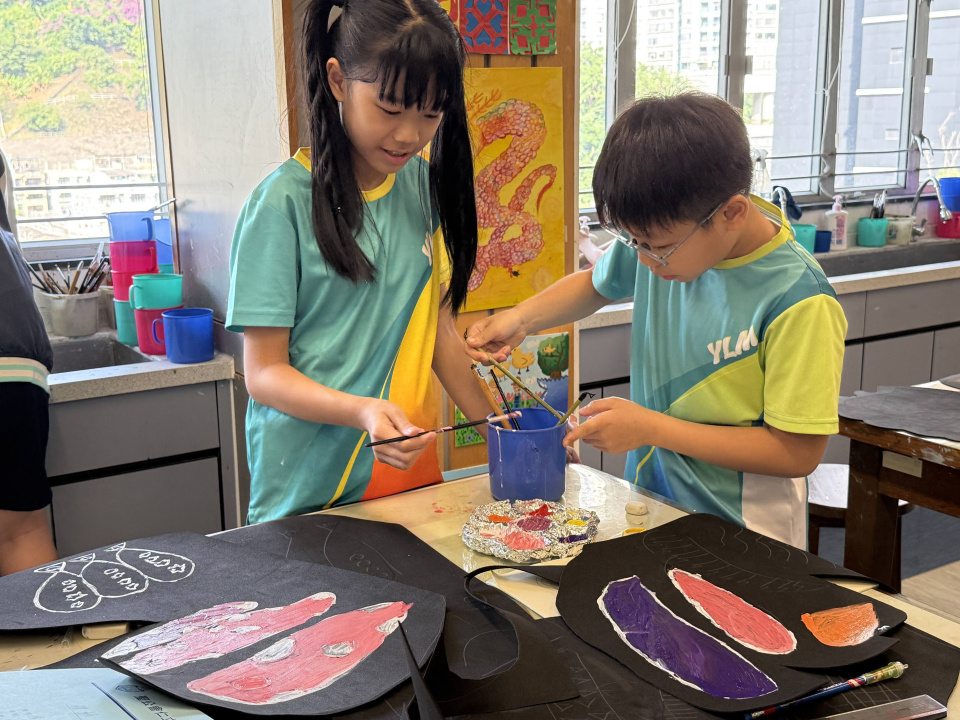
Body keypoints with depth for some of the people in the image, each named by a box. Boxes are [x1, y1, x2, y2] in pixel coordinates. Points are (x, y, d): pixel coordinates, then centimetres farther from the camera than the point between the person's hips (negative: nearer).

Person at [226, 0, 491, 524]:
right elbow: (263, 373, -13)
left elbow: (437, 326, 9)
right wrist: (362, 411, -30)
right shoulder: (285, 202, -14)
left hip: (413, 469, 5)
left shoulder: (423, 181, 3)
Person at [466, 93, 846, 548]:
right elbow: (597, 283, 16)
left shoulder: (799, 305, -21)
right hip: (647, 510, 3)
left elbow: (798, 452, -18)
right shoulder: (663, 231, -4)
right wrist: (521, 319, -1)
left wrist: (653, 428, -18)